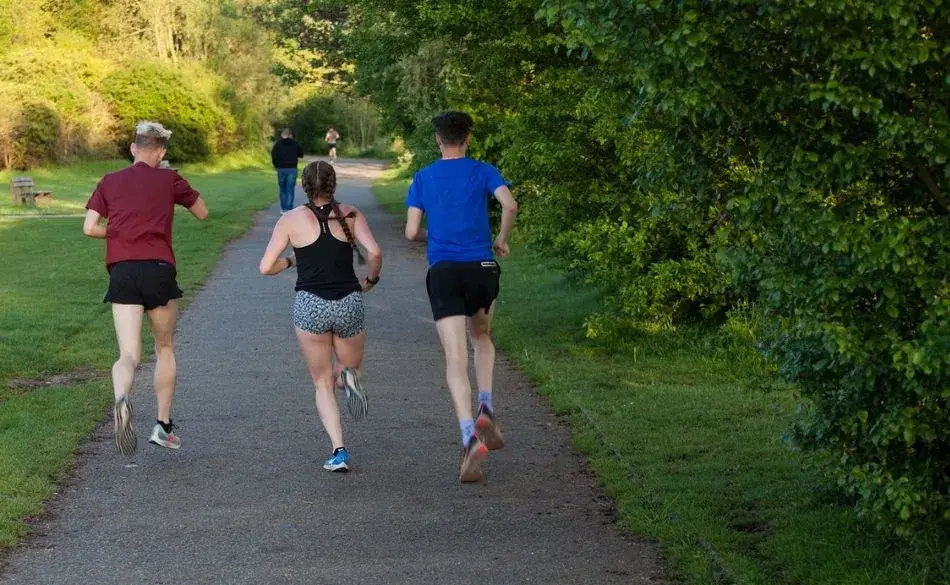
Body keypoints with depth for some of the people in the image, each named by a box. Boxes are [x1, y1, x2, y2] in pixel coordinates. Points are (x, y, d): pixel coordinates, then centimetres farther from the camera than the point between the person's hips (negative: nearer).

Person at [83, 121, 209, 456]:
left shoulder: (109, 182, 12)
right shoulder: (169, 180, 7)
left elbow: (89, 228, 6)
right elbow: (202, 213, 20)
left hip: (121, 272, 1)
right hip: (158, 269, -1)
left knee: (129, 355, -4)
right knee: (165, 349, 19)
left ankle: (122, 399, -37)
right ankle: (163, 425, 19)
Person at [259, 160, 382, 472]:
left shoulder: (291, 219, 2)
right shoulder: (350, 215, 3)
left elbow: (266, 267, -1)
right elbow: (375, 252, -11)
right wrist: (371, 279, 7)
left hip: (310, 306, 0)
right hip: (349, 303, 0)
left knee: (322, 384, 13)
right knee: (351, 365, 24)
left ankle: (338, 451, -5)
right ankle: (348, 377, -15)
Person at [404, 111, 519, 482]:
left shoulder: (422, 179, 8)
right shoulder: (483, 172, 5)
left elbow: (411, 232, 4)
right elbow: (510, 205, -12)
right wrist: (502, 239, 6)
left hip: (442, 272, 0)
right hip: (481, 268, 0)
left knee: (456, 360, -5)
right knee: (482, 338, 27)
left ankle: (470, 437, -24)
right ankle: (486, 409, 7)